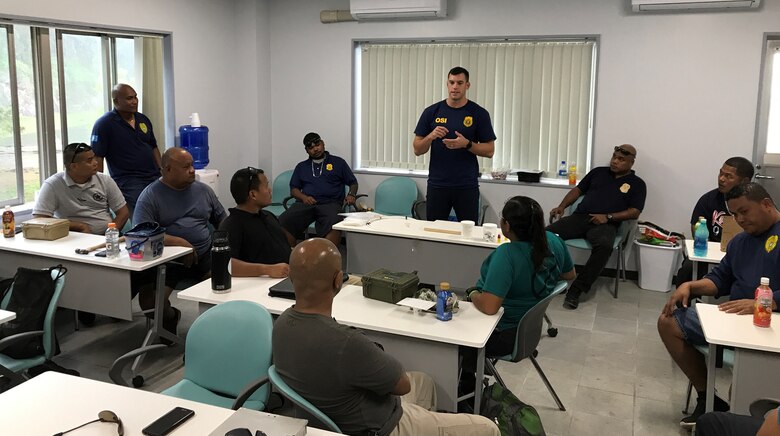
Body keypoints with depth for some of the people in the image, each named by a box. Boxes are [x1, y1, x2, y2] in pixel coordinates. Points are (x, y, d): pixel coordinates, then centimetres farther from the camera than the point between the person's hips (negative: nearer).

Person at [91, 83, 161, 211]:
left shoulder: (143, 119, 15)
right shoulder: (104, 124, -3)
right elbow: (97, 157, -6)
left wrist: (162, 172, 13)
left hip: (154, 177, 6)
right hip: (127, 180, -6)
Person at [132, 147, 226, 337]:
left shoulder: (203, 190, 14)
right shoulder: (150, 196, -1)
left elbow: (222, 220, 20)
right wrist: (179, 242, -22)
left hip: (205, 257, 3)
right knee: (150, 300, -24)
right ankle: (170, 318, 14)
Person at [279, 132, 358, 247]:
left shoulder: (338, 162, 21)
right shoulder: (301, 167, 29)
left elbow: (353, 183, 21)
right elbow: (293, 189, 22)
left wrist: (351, 195, -2)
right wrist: (303, 197, -1)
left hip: (330, 204, -2)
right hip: (305, 203, 3)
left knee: (334, 226, -40)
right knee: (282, 223, -29)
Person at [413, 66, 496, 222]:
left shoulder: (479, 114, -2)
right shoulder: (432, 112, 2)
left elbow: (489, 150, -1)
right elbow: (417, 150, 3)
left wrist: (466, 144, -18)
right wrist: (431, 136, -17)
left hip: (467, 186, -1)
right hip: (437, 185, 2)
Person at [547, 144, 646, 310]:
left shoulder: (637, 184, 13)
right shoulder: (598, 172, 23)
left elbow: (634, 212, 3)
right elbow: (578, 190, 25)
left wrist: (608, 217, -11)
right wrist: (562, 206, 7)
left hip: (606, 224, -3)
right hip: (579, 217, 3)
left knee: (604, 245, -40)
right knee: (548, 233, -25)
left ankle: (576, 290, -32)